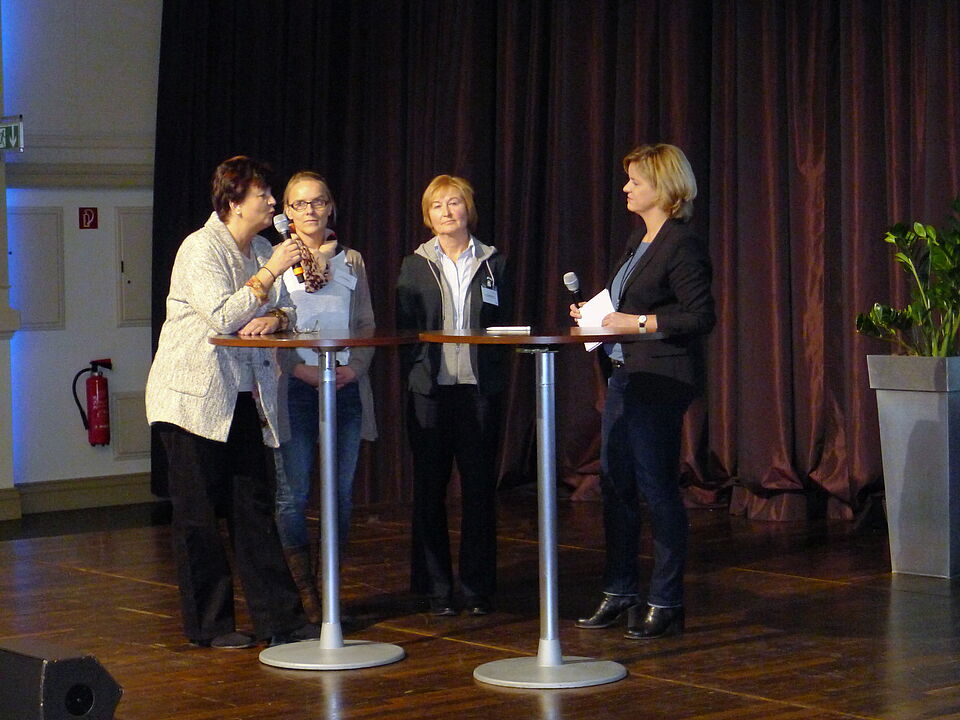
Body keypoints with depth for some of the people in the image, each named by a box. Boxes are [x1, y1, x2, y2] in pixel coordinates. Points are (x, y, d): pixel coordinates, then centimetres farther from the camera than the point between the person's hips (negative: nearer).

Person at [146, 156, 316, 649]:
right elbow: (222, 317, -23)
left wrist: (274, 318, -9)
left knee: (255, 506, 6)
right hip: (195, 397, -7)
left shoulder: (261, 250, 13)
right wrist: (271, 272, -22)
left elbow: (287, 310, 14)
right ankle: (208, 624, 8)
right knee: (199, 512, 0)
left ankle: (278, 617, 8)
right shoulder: (200, 249, -12)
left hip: (246, 397, 7)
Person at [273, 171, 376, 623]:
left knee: (341, 491, 2)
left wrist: (355, 367, -3)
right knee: (293, 493, -7)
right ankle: (302, 591, 2)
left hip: (346, 386, 3)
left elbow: (367, 324, 15)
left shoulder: (351, 261, 16)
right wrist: (300, 368, -12)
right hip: (294, 386, -3)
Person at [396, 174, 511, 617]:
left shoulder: (493, 263, 10)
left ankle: (478, 589, 9)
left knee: (480, 489, 1)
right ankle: (437, 589, 9)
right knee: (430, 490, 2)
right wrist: (417, 368, -5)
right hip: (430, 390, 0)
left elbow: (503, 325, 10)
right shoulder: (415, 265, 9)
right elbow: (403, 329, 7)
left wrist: (493, 370, -2)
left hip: (479, 387, 0)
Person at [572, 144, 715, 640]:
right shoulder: (638, 240, 16)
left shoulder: (681, 245, -13)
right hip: (623, 377, 10)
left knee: (658, 491, -4)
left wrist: (637, 323, -19)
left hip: (660, 384, -10)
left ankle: (666, 603, 5)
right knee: (616, 488, 12)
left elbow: (701, 317, -18)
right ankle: (620, 594, 21)